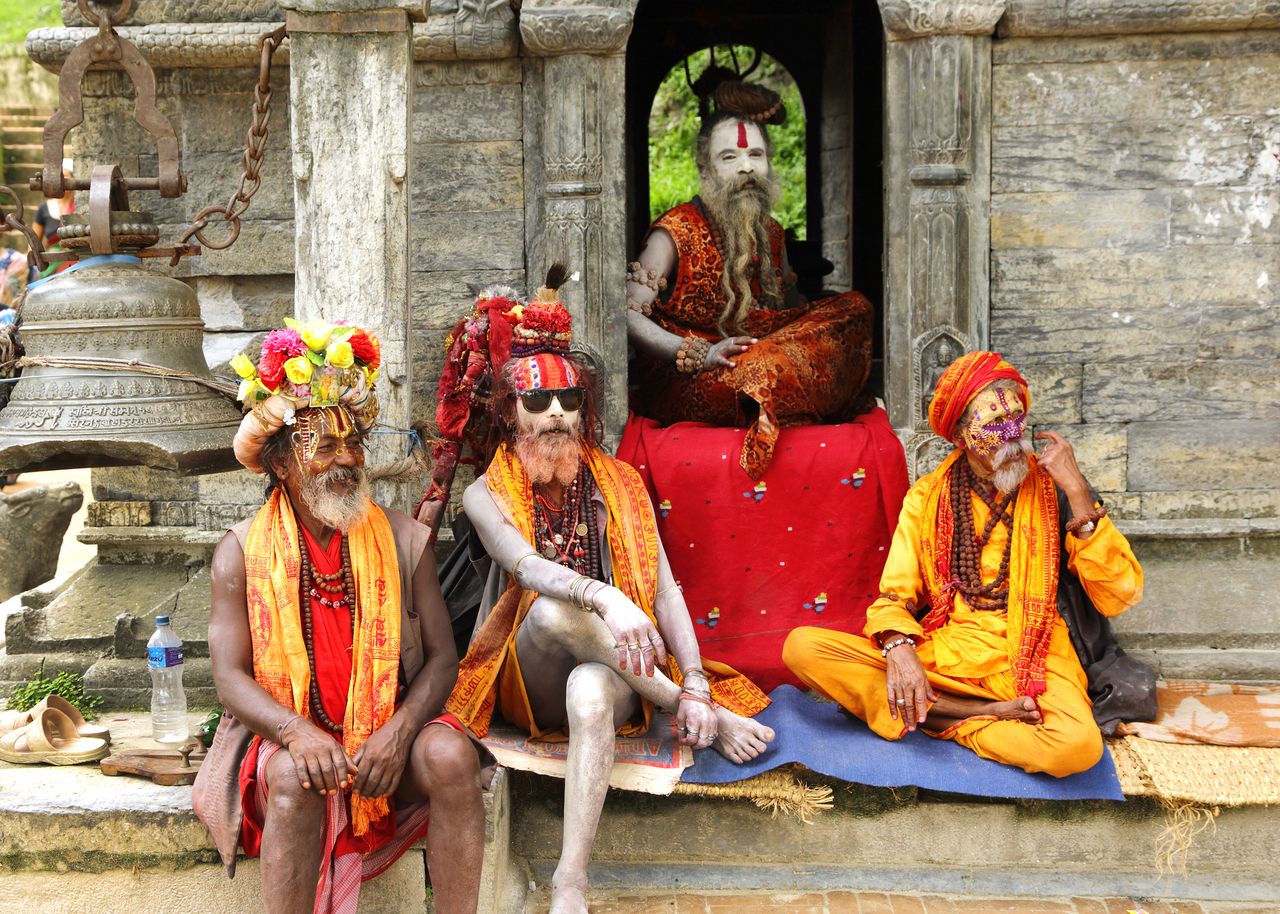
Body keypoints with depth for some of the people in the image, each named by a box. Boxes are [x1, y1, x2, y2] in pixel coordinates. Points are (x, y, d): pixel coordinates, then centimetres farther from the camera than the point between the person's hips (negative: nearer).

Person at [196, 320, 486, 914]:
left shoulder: (404, 540, 3)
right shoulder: (241, 553, 0)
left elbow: (441, 657, 0)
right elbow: (230, 676, -5)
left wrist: (399, 731, -19)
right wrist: (297, 731, -25)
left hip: (388, 736, 1)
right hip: (284, 735, -1)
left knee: (451, 753, -27)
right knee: (295, 774, -33)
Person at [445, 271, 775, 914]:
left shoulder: (618, 484, 9)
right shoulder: (487, 495, 4)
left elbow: (664, 589, 1)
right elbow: (528, 568, -18)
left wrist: (697, 684, -14)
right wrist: (604, 597, -39)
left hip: (610, 672, 1)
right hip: (529, 684, 0)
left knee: (590, 692, -38)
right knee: (554, 609, -35)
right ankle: (700, 717, -22)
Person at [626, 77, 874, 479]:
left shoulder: (770, 234, 16)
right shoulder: (676, 231, -4)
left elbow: (794, 314, 22)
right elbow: (627, 314, -13)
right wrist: (700, 355, -22)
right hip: (683, 384, -7)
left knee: (854, 308, -10)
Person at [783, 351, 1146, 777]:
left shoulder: (1053, 491, 2)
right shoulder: (927, 498, 8)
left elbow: (1118, 596, -6)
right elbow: (894, 597, 4)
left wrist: (1077, 492, -12)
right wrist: (898, 647, -20)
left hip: (1025, 663, -2)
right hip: (938, 655, 3)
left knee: (1078, 746, -36)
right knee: (802, 646, -21)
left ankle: (943, 723, -11)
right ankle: (985, 714, -19)